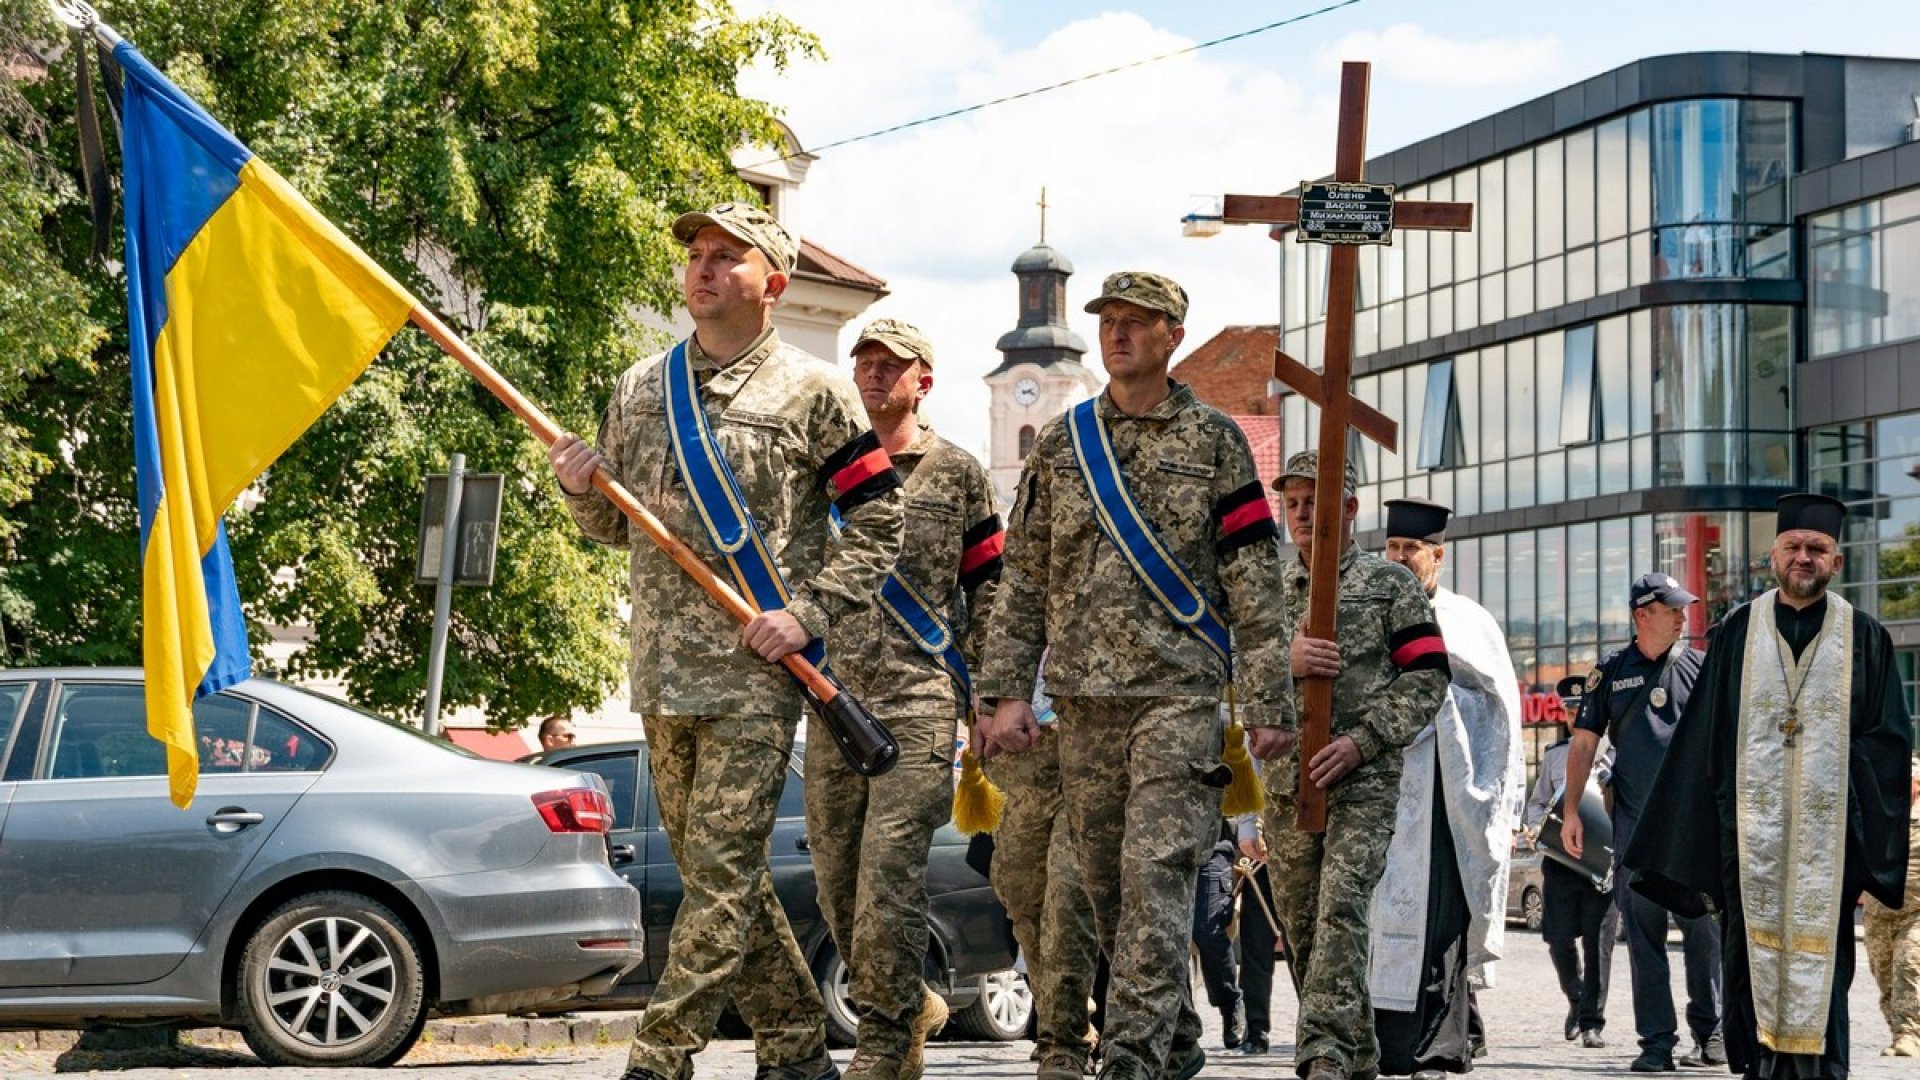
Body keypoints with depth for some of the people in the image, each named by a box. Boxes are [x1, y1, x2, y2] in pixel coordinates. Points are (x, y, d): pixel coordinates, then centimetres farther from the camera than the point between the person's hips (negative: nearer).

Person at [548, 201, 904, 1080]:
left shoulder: (811, 392, -2)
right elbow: (618, 527, 20)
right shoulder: (640, 389, 13)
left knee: (722, 871, -9)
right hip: (663, 669, 6)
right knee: (720, 873, 10)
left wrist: (807, 614, -12)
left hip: (756, 672, -6)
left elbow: (878, 523, -2)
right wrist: (584, 488, -2)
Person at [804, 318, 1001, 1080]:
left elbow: (989, 590, 8)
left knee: (889, 869, -13)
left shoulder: (957, 473, 7)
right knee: (836, 879, 5)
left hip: (920, 700, -4)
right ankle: (911, 1005, 22)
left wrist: (985, 697, 3)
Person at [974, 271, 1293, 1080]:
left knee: (1156, 873, -14)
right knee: (1105, 884, 8)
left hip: (1179, 693, -4)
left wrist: (1262, 705, -5)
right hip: (1083, 700, 4)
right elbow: (1023, 579, 13)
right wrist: (1007, 693, 5)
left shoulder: (1214, 443, 3)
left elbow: (1253, 583, 1)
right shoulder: (1061, 445, 13)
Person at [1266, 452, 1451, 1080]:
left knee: (1341, 909, -19)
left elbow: (1427, 678, 0)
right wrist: (1283, 659, -13)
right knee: (1301, 924, 5)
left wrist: (1361, 741, -12)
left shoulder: (1390, 585, 6)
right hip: (1286, 779, 5)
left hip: (1365, 777, -5)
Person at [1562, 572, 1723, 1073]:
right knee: (1643, 935, 0)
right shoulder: (1611, 673, 9)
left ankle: (1709, 1032, 11)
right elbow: (1584, 743, 11)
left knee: (1705, 929, -2)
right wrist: (1570, 811, 5)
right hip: (1635, 822, 1)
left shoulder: (1701, 667, 8)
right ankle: (1657, 1041, 5)